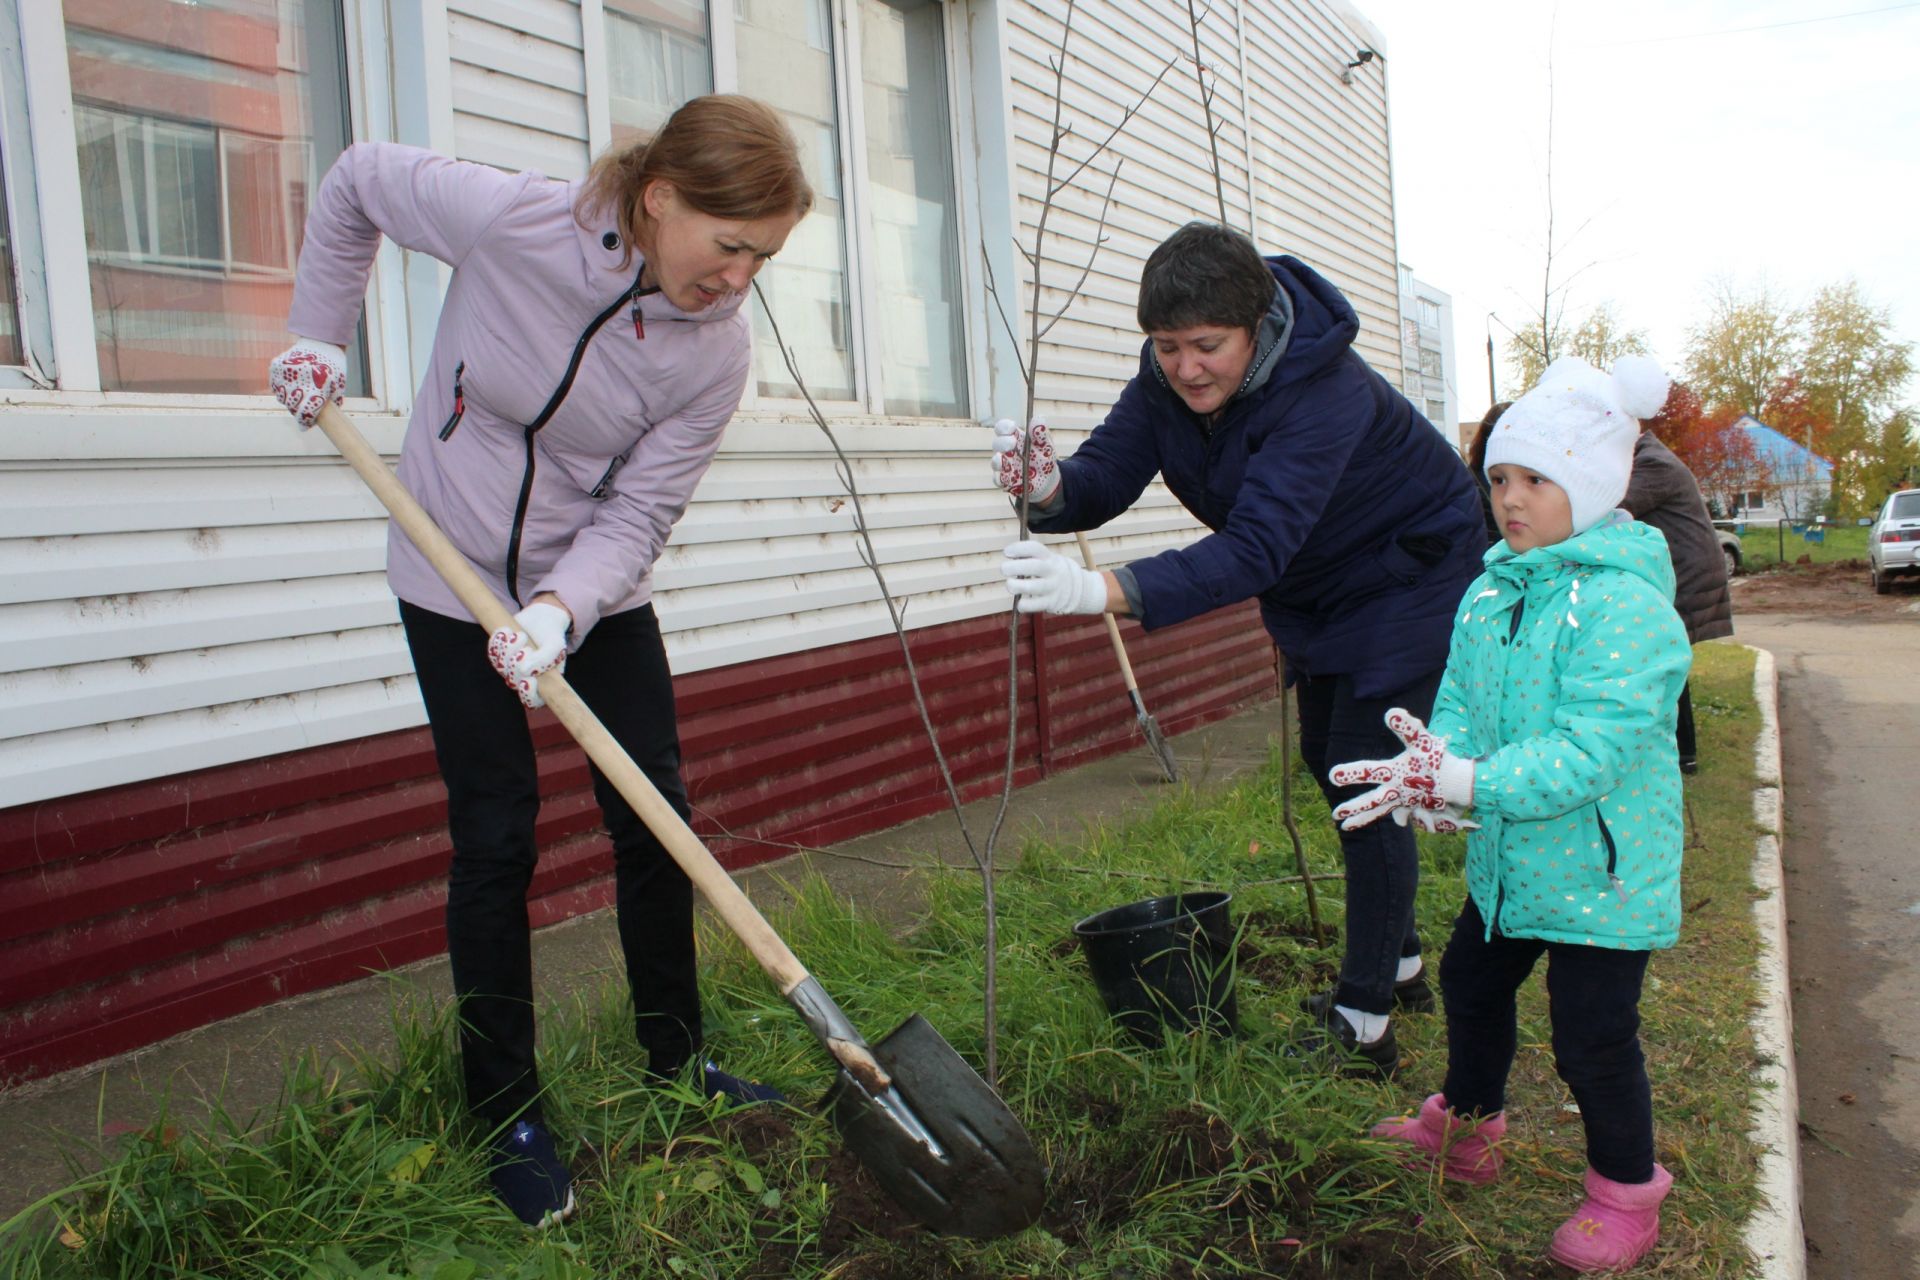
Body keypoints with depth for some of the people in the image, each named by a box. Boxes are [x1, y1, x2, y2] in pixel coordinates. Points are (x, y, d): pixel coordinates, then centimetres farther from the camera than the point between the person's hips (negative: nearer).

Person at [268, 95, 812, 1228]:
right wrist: (321, 335, -3)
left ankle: (676, 1061, 24)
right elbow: (358, 181, -3)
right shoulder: (505, 218, -23)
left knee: (655, 817, 3)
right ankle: (508, 1113, 13)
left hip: (597, 590, 3)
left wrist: (560, 608, -32)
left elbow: (636, 516, -16)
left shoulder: (717, 350, -18)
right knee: (495, 836, -1)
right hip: (457, 580, -2)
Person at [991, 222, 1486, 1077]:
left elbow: (1256, 547, -48)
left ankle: (1365, 1025, 2)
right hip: (1317, 587, 8)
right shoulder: (1168, 381, -15)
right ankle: (1398, 964, 36)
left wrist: (1105, 590, -61)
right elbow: (1107, 475, -22)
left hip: (1409, 577, -8)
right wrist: (1052, 488, -47)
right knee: (1328, 766, 17)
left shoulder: (1324, 391, -38)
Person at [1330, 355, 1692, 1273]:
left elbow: (1591, 751, -31)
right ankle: (1466, 1126, 49)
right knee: (1470, 986, 24)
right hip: (1507, 860, 8)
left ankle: (1627, 1190, 29)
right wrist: (1434, 756, -22)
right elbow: (1460, 700, 1)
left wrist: (1464, 784, -38)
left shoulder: (1627, 605, -23)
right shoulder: (1491, 591, 2)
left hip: (1602, 871, -8)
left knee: (1592, 1038, 3)